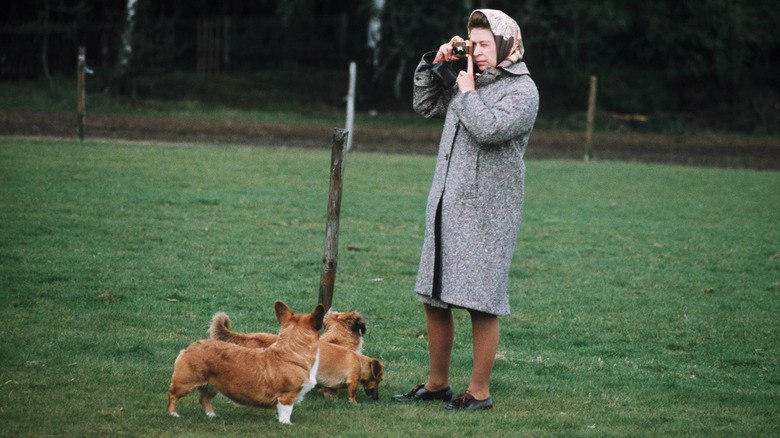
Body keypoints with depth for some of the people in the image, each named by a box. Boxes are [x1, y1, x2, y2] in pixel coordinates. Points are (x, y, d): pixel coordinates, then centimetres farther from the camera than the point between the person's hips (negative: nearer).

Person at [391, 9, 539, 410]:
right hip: (445, 207, 7)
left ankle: (479, 392, 4)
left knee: (482, 305, -5)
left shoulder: (522, 90, -6)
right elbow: (425, 105, 26)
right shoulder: (470, 81, 15)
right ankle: (437, 383, 23)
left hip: (486, 213, -7)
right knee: (433, 299, 10)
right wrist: (434, 64, 13)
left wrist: (467, 92, -8)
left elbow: (490, 129, -21)